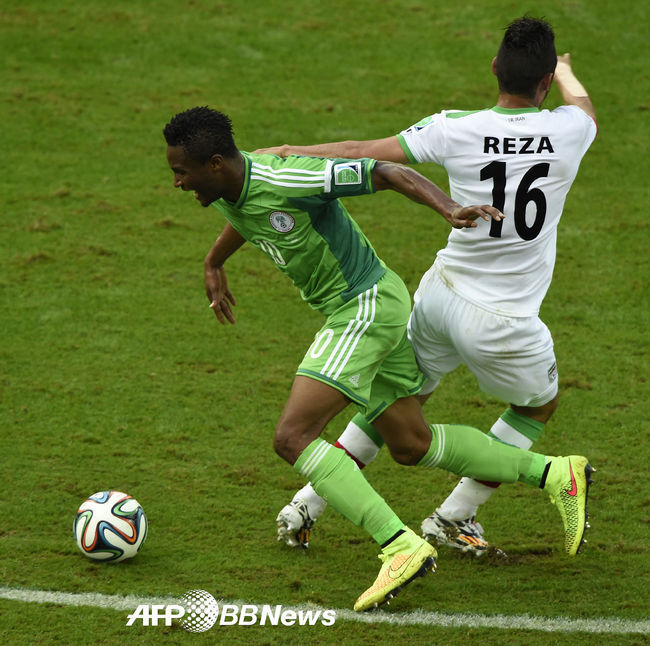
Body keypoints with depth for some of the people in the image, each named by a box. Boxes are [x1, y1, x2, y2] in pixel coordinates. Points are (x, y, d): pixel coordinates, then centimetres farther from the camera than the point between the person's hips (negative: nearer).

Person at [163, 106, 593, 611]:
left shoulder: (286, 179, -27)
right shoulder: (227, 192, 0)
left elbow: (388, 173, -25)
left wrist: (450, 210, -39)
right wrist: (214, 263, 43)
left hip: (366, 308, -10)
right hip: (361, 309, 10)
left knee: (293, 438, -17)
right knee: (411, 444, 18)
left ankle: (402, 547, -21)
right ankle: (556, 474, 27)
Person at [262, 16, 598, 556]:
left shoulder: (456, 129, -11)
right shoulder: (569, 131, -10)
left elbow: (366, 154, -4)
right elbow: (584, 103, 16)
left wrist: (291, 152, 11)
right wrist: (564, 70, 40)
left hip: (439, 294, 3)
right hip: (503, 324, -3)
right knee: (540, 405, 27)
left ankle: (307, 507, 21)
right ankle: (453, 517, 28)